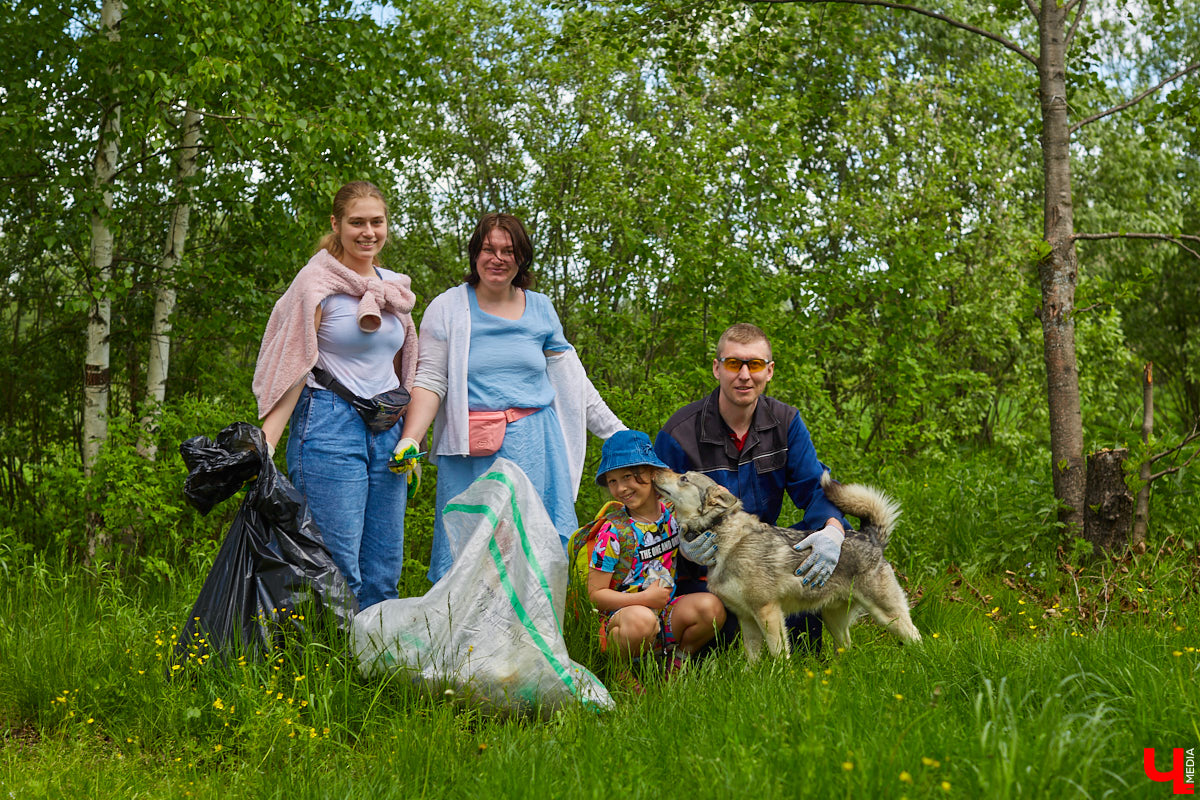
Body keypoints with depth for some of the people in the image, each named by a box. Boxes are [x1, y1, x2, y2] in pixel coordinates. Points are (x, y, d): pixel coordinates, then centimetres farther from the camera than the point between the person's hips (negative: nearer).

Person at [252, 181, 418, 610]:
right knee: (340, 574, -9)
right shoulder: (317, 283, -4)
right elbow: (292, 368, -8)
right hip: (330, 426, -6)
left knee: (384, 575, 6)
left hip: (387, 431, 6)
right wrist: (265, 445, -17)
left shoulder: (394, 287, 15)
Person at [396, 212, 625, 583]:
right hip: (471, 452, -3)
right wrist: (410, 440, -15)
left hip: (533, 445, 3)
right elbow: (430, 382, -2)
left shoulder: (540, 308, 12)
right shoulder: (447, 308, 3)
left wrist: (618, 434, 16)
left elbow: (571, 378, 17)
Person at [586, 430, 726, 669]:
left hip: (666, 615, 5)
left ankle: (678, 658, 4)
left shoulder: (672, 513, 2)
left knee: (711, 607, -22)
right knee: (641, 619, -38)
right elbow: (595, 594, -10)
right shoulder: (614, 531, -12)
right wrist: (646, 598, -19)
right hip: (622, 614, -5)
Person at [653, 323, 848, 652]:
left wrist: (833, 530, -31)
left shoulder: (786, 423, -3)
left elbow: (814, 488, -7)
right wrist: (685, 547, -35)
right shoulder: (678, 434, -16)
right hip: (700, 566, -4)